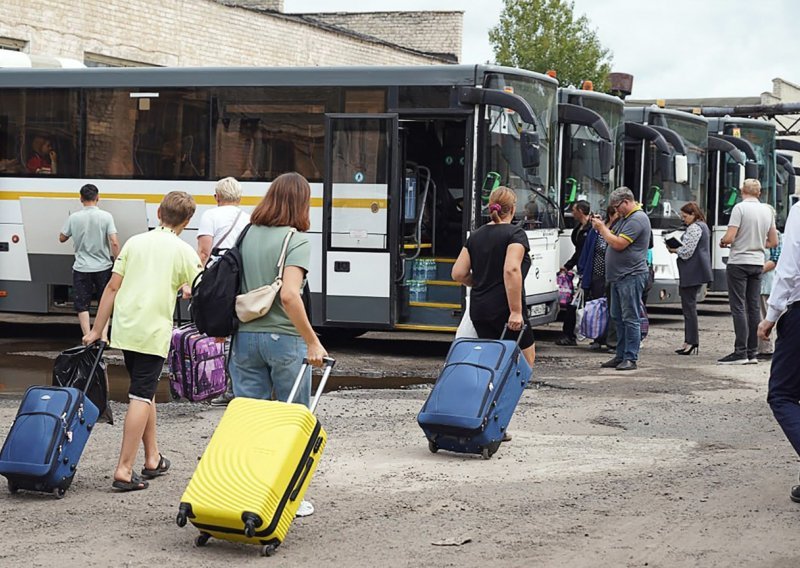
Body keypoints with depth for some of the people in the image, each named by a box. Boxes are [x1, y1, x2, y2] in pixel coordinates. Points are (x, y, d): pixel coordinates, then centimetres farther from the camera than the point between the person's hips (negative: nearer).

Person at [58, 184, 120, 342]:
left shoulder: (73, 218, -5)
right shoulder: (106, 216, -8)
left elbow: (62, 238, 8)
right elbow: (114, 242, -13)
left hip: (81, 268, 0)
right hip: (103, 267, 0)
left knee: (82, 305, 8)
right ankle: (103, 337, 7)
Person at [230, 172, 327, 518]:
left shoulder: (246, 235, 6)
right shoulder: (296, 241, -11)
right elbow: (289, 295, -22)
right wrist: (312, 342, -18)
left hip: (245, 336, 5)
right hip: (283, 338, -5)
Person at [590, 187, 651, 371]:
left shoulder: (637, 219, -15)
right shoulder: (625, 218, 19)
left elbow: (618, 244, -20)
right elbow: (613, 237, 20)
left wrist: (601, 228, -9)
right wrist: (601, 226, 5)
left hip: (631, 277, -10)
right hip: (619, 276, 11)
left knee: (630, 318, -7)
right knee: (618, 318, 13)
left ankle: (630, 358, -6)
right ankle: (620, 356, 18)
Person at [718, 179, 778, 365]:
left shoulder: (740, 208, -12)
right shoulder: (767, 211, 8)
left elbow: (729, 237, -17)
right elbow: (773, 242, 13)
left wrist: (722, 241, 4)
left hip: (739, 262, -6)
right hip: (758, 263, 6)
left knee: (738, 308, -6)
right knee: (754, 307, 8)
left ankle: (741, 352, -9)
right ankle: (752, 352, 10)